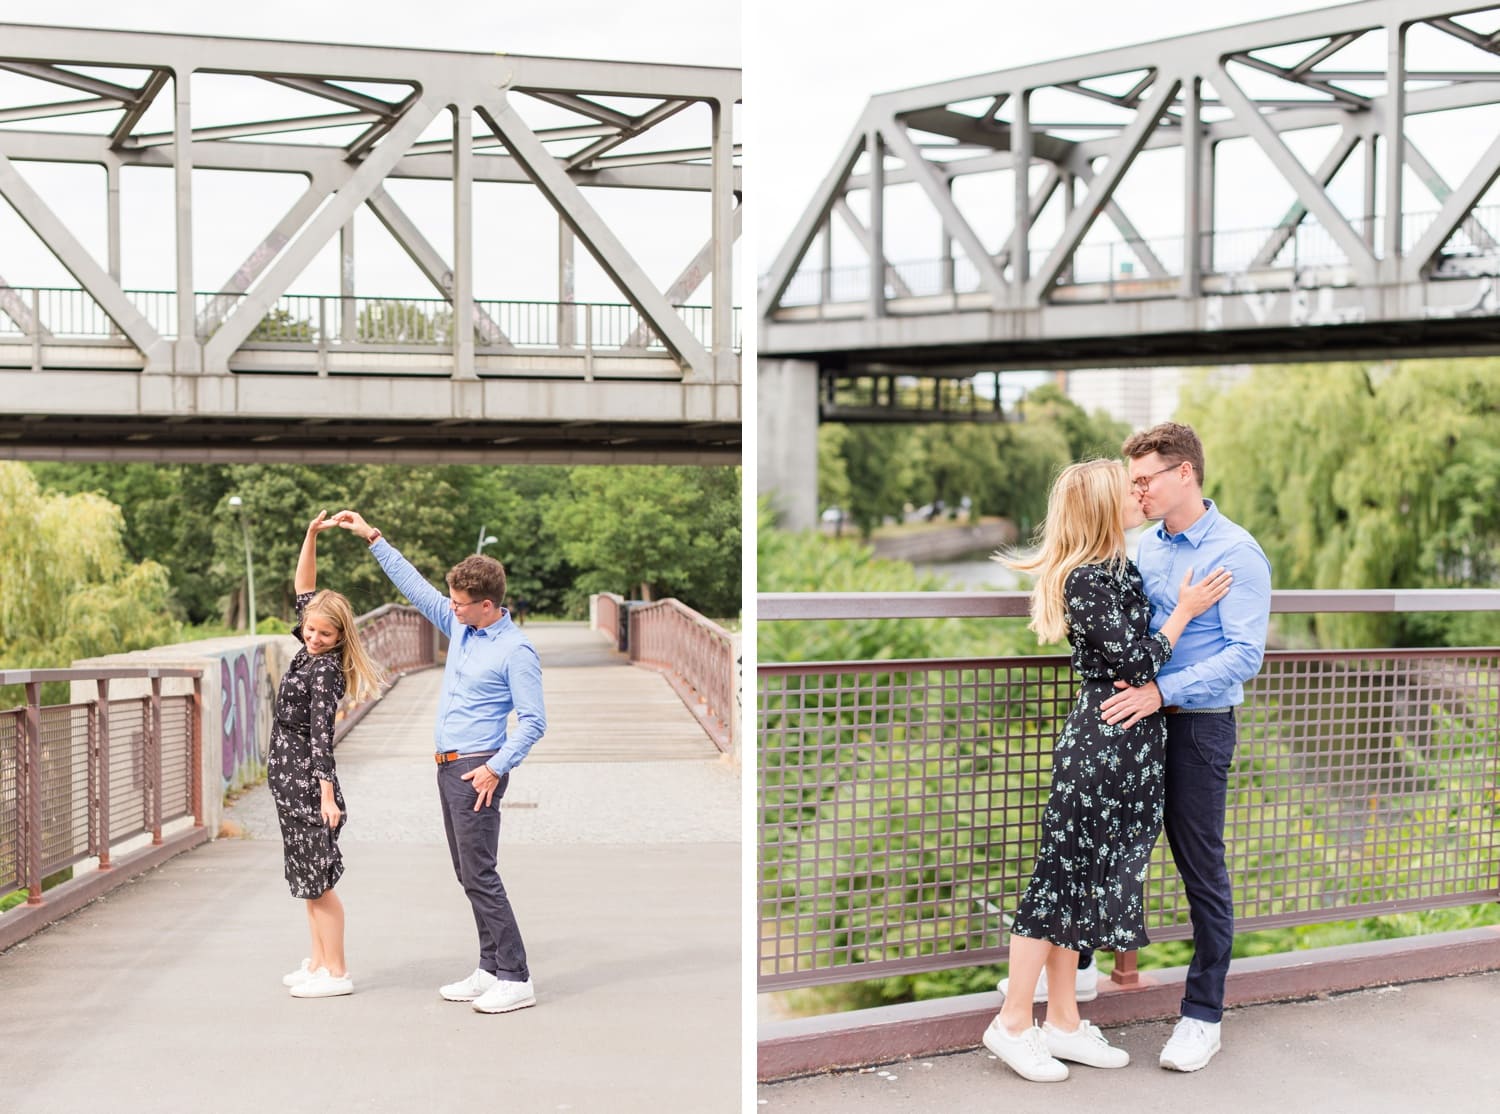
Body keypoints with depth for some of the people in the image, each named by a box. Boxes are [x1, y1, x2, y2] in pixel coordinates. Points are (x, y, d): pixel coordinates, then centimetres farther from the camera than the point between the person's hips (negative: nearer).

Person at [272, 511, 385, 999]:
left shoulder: (326, 670, -16)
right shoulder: (309, 652, 7)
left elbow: (322, 735, -21)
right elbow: (303, 589, 16)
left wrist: (327, 794, -24)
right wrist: (311, 535, 8)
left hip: (308, 779, -9)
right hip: (290, 777, 9)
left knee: (317, 878, -3)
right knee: (309, 877, 13)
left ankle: (336, 972, 4)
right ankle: (317, 963, 22)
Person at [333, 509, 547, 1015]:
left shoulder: (516, 651, -14)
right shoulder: (459, 627, 9)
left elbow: (533, 720, -16)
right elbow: (415, 585, 17)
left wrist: (496, 768, -21)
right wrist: (372, 537, 17)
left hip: (476, 771, -9)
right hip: (448, 766, 9)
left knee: (479, 874, -9)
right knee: (468, 875, 11)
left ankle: (515, 979, -4)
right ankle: (491, 969, 17)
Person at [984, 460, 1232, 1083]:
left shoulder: (1121, 568, 11)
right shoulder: (1086, 578, -17)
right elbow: (1134, 662, -17)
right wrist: (1184, 611, -9)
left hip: (1128, 743, 9)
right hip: (1102, 742, -9)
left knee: (1083, 879, 12)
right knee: (1064, 873, -2)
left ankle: (1063, 1023, 21)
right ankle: (1013, 1023, 8)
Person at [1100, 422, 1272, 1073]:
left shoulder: (1237, 554, -13)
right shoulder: (1145, 547, 8)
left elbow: (1244, 655, -20)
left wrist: (1162, 692, -27)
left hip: (1198, 726, -6)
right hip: (1135, 719, 6)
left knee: (1202, 870, 3)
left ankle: (1203, 1016, 15)